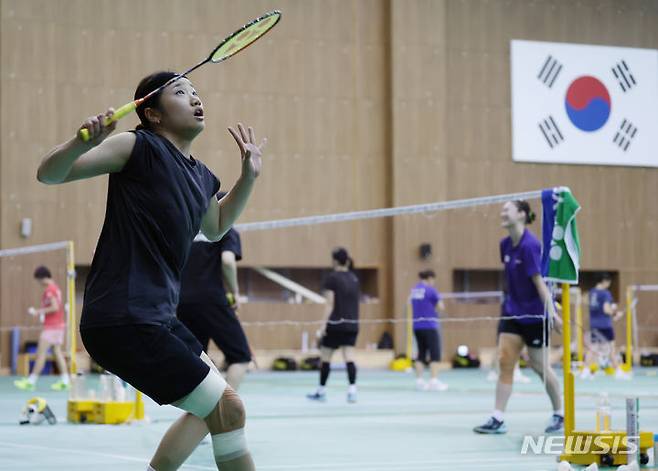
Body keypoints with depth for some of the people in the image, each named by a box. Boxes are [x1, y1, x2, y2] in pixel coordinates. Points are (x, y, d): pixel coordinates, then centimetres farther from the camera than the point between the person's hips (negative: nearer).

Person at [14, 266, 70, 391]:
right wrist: (39, 312, 15)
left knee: (41, 353, -6)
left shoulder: (49, 290, -14)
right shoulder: (56, 288, 15)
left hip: (51, 327, -10)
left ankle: (31, 381, -4)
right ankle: (64, 381, 5)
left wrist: (38, 311, -15)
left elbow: (55, 307, -22)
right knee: (57, 352, 8)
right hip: (59, 325, 10)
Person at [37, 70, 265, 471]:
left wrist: (249, 176, 22)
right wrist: (83, 141, -33)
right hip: (123, 321, -10)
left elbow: (215, 229, 35)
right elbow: (49, 174, -12)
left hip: (159, 316, 10)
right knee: (228, 408, -8)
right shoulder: (139, 147, -9)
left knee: (209, 410, 23)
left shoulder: (201, 177, 13)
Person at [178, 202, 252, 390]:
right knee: (241, 357, 0)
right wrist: (235, 292, -5)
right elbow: (227, 260, -16)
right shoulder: (227, 232, 3)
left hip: (183, 303, 6)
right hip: (212, 302, -6)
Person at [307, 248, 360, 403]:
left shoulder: (333, 278, -8)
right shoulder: (354, 278, 9)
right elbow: (356, 302, 12)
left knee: (325, 357, 9)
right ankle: (352, 391, -14)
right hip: (352, 324, 5)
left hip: (336, 324, -5)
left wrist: (323, 325, -11)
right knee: (349, 357, -1)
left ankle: (321, 392, 18)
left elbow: (330, 304, -11)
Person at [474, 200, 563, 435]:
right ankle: (498, 419, -3)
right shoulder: (505, 244, 4)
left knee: (539, 365, 4)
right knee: (504, 361, -2)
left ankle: (559, 414, 23)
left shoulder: (529, 245, -20)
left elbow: (538, 280, -24)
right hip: (513, 311, 7)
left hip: (534, 314, -7)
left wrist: (550, 309, -31)